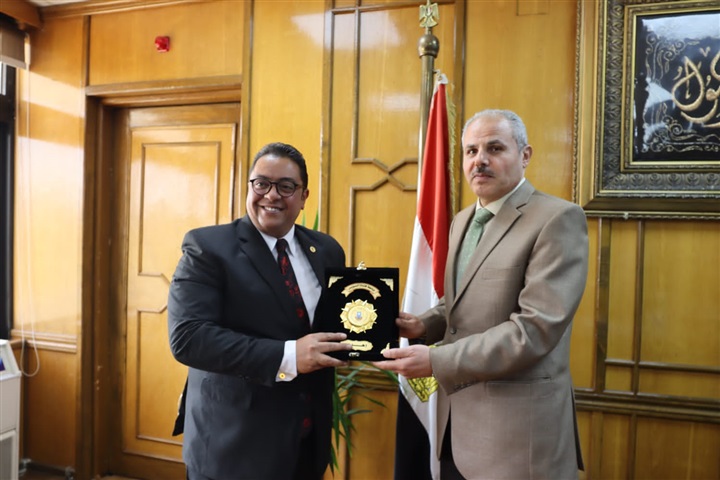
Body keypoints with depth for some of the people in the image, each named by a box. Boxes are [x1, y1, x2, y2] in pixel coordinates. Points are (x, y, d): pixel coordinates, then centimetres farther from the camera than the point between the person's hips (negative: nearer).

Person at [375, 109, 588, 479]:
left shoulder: (558, 219, -15)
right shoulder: (462, 220, 11)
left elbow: (535, 328, -22)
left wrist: (436, 360, -22)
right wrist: (425, 325, 0)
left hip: (519, 424, -7)